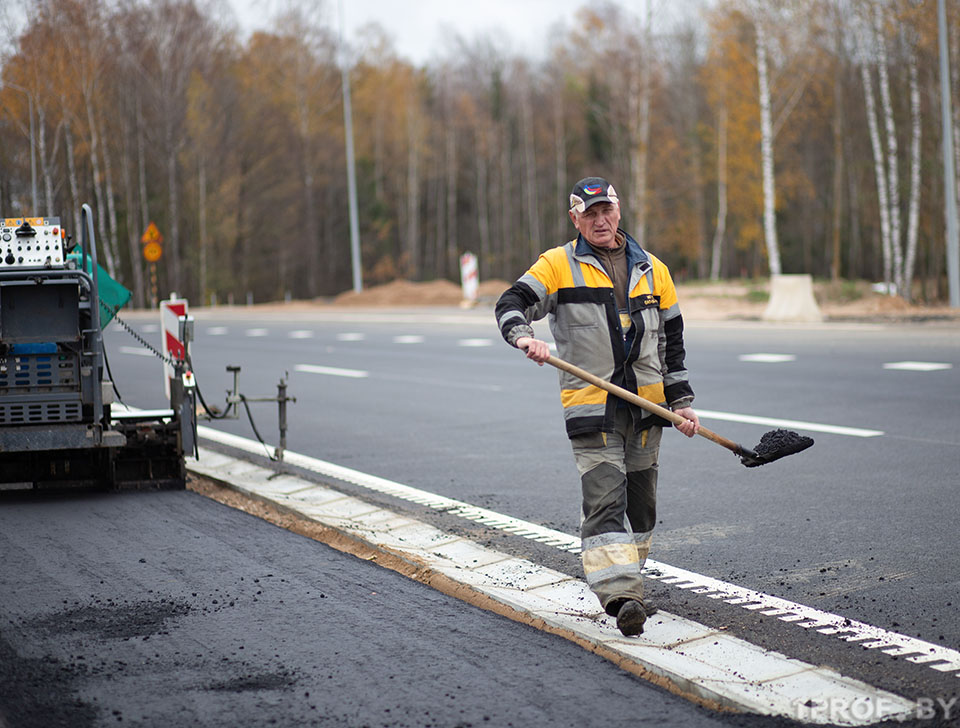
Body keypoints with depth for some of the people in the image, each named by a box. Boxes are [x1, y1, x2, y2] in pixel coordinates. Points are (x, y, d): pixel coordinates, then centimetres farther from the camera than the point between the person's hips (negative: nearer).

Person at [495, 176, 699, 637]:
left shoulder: (652, 271, 13)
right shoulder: (558, 265, 2)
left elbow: (672, 342, 16)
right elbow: (512, 304, -5)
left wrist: (681, 401, 12)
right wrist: (523, 335, -28)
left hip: (645, 406, 4)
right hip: (590, 405, -4)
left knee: (640, 498, 11)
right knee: (604, 498, -13)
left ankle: (624, 577, 28)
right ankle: (618, 594, -18)